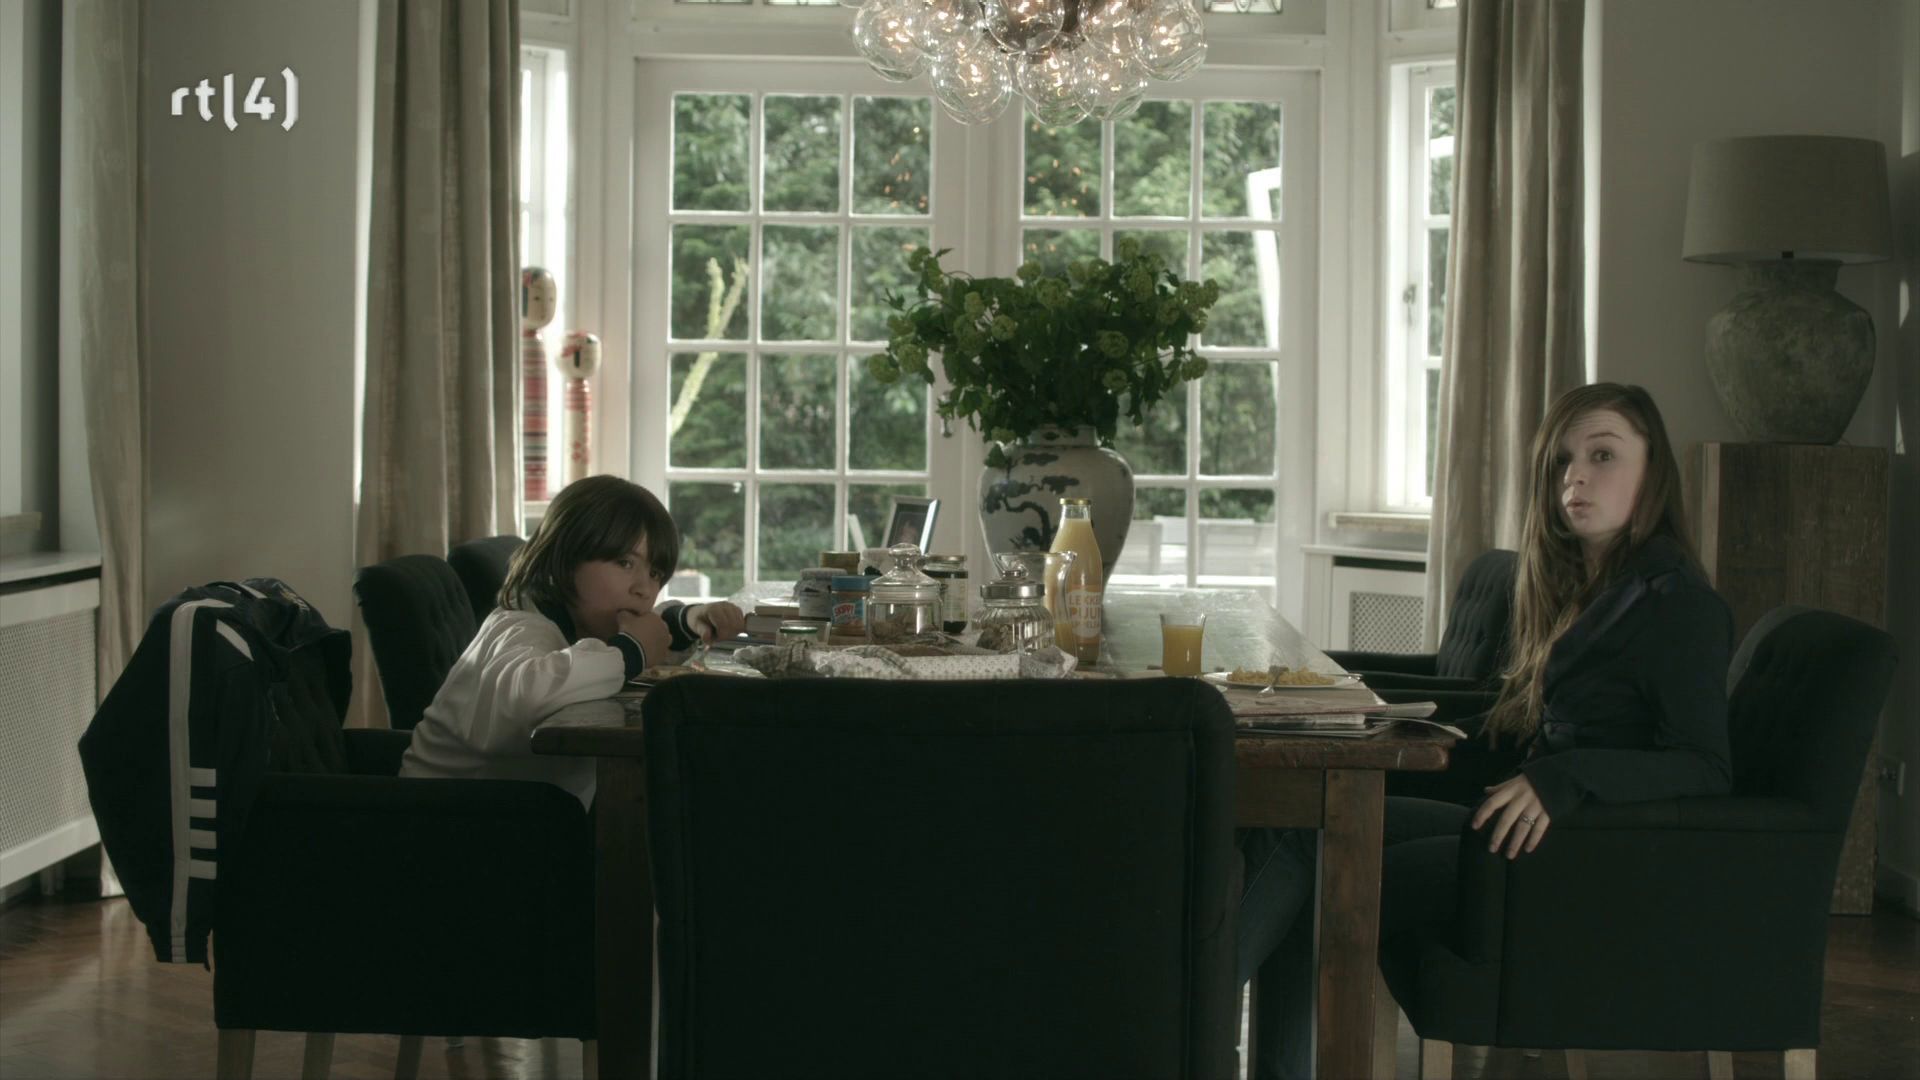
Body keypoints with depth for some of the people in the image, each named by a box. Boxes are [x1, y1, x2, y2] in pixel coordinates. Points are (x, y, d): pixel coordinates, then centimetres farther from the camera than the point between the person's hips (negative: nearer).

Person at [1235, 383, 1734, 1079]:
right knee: (1290, 823, -11)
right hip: (1528, 822, 9)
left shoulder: (1678, 603, -8)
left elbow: (1708, 769, -16)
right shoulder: (1576, 587, 20)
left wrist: (1564, 779, -29)